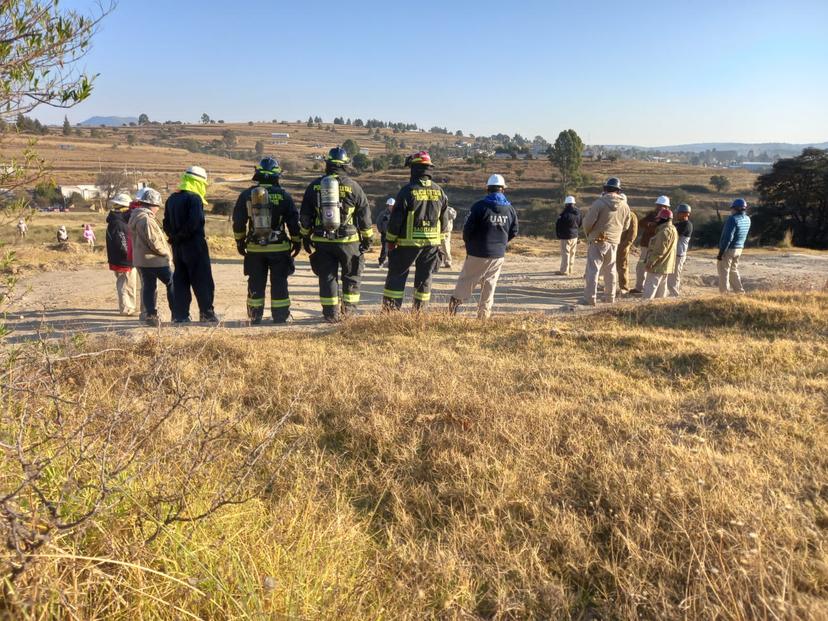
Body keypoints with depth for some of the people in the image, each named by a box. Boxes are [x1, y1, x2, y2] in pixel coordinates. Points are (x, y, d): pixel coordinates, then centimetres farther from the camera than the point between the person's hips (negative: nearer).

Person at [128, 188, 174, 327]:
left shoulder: (135, 216, 15)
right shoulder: (145, 219, -18)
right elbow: (153, 242, -23)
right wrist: (167, 254, -9)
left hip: (141, 259, 10)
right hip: (154, 259, -10)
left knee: (148, 287, 10)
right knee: (172, 283, 0)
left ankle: (150, 315, 11)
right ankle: (177, 314, 2)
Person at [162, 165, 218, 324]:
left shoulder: (172, 199, 14)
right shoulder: (194, 198, -11)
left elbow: (167, 224, 12)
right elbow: (194, 223, -21)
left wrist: (175, 237, 6)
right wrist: (181, 236, -10)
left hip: (178, 247, 7)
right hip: (194, 245, -7)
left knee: (180, 281, 10)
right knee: (203, 281, 0)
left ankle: (180, 315, 10)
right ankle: (207, 313, 2)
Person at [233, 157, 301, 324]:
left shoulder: (246, 195, 2)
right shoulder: (283, 195, -5)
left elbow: (238, 221, 7)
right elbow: (294, 220, -3)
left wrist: (240, 241, 19)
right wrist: (297, 241, 8)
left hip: (254, 248, 2)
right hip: (279, 247, -2)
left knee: (256, 284, 10)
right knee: (279, 283, 5)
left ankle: (255, 317, 14)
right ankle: (281, 317, 8)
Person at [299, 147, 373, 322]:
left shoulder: (314, 186, 4)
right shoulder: (352, 186, -3)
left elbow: (305, 215, 9)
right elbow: (364, 214, 0)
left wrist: (306, 237, 18)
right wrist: (367, 238, 9)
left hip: (321, 241, 2)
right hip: (347, 240, -2)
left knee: (327, 277, 8)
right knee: (352, 276, 12)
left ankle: (331, 314, 9)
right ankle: (348, 312, 14)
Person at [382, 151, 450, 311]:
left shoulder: (408, 190, -11)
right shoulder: (439, 192, 4)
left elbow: (396, 219, -9)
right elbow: (444, 220, 11)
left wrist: (390, 241, 1)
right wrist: (439, 240, 20)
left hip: (408, 242, -4)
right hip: (432, 242, 4)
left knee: (396, 276, 5)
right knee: (425, 278, 12)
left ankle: (390, 310, 4)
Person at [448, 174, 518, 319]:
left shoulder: (480, 206, -12)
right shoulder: (510, 209, 3)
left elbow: (467, 229, -11)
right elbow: (513, 232, 9)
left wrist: (469, 244, 8)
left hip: (478, 253, -4)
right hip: (498, 255, 4)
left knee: (466, 280, 5)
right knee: (490, 285, 12)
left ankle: (456, 302, -1)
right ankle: (484, 315, 13)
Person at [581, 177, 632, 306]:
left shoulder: (599, 203, -15)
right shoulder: (625, 206, 2)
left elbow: (588, 221, -13)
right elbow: (626, 226, 11)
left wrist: (588, 234, 5)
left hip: (598, 241, -5)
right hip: (614, 242, 5)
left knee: (593, 269, -1)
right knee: (610, 270, 16)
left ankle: (590, 298, -4)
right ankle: (610, 297, 22)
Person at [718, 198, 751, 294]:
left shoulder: (733, 219, -20)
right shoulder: (747, 219, 5)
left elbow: (728, 238, -22)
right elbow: (744, 236, 12)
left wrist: (721, 252, -19)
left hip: (729, 249, -8)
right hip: (739, 249, 8)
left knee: (724, 271, 0)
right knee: (733, 270, 20)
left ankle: (724, 292, -1)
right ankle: (739, 291, 23)